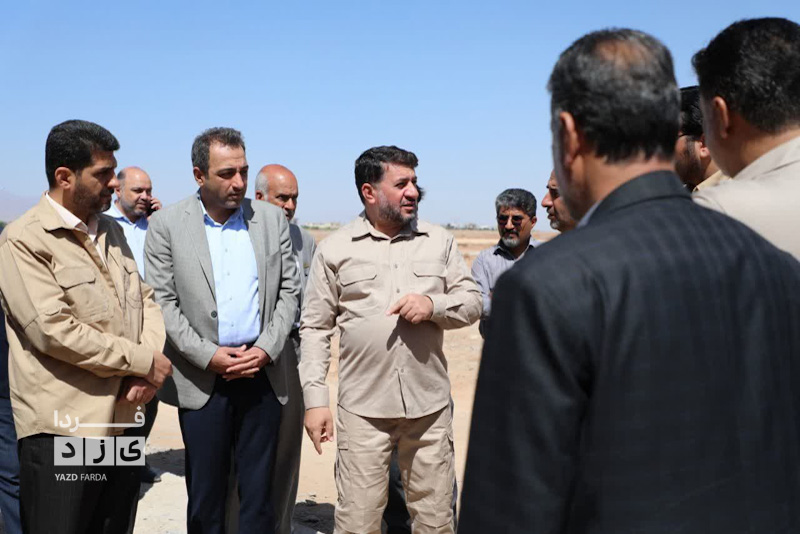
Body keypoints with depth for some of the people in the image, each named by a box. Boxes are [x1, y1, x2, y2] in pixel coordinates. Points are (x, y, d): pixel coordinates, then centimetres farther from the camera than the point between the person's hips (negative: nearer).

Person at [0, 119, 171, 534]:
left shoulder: (112, 232, 13)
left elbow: (145, 299, 13)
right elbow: (55, 331, -19)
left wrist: (149, 364, -6)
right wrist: (143, 361, -13)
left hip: (123, 421, 7)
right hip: (62, 428, -7)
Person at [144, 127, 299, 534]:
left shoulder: (272, 219, 5)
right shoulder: (166, 224, -2)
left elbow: (288, 291, 6)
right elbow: (163, 302, -4)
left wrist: (267, 349, -6)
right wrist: (208, 356, -12)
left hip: (262, 374, 2)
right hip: (201, 379, -1)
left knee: (258, 491, 10)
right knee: (205, 494, 10)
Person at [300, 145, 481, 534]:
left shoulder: (440, 242, 7)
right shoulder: (334, 249, 1)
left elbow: (472, 302, 8)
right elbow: (315, 328, 2)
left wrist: (433, 305, -13)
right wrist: (315, 399, -4)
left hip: (430, 404, 2)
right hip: (363, 408, -2)